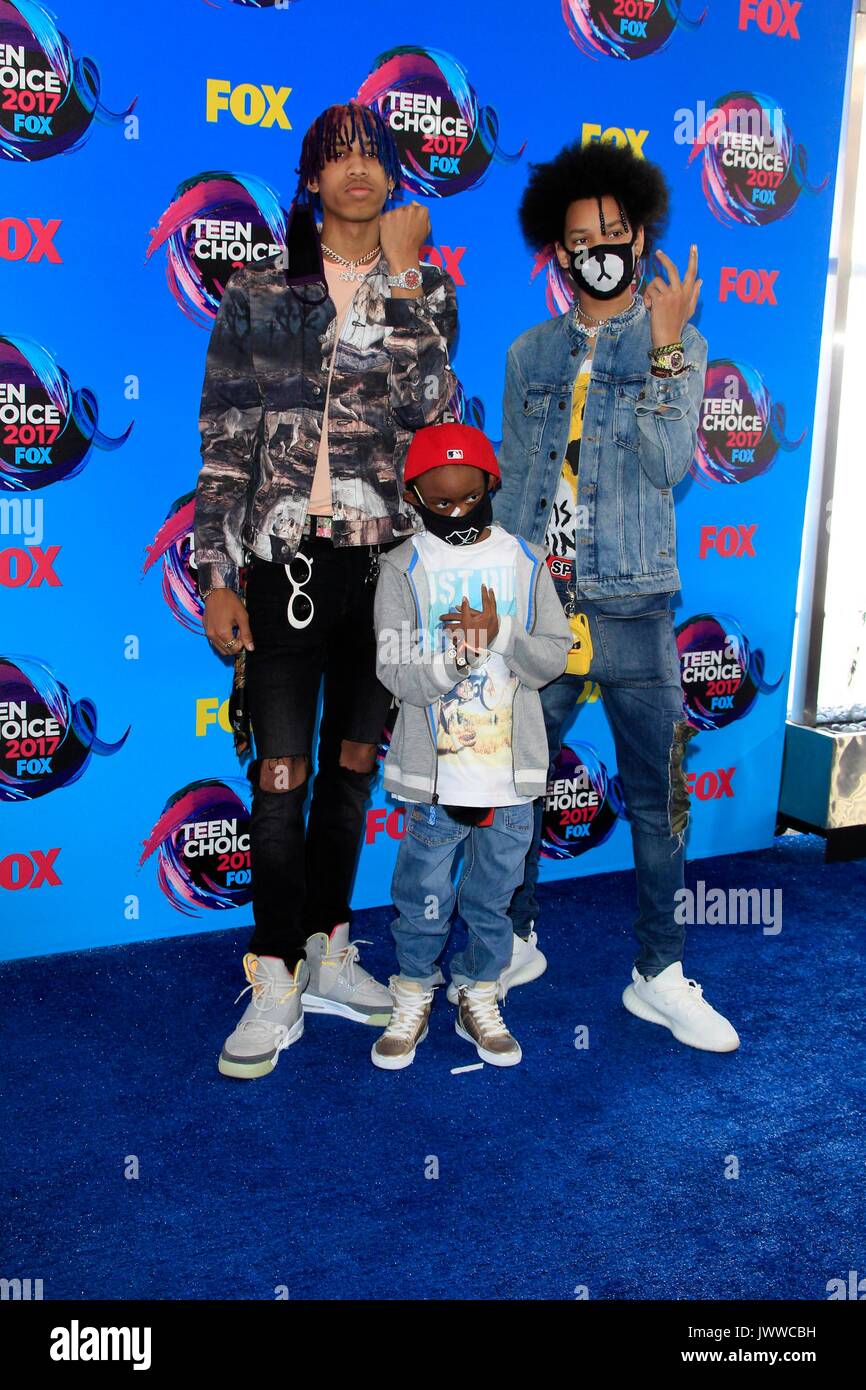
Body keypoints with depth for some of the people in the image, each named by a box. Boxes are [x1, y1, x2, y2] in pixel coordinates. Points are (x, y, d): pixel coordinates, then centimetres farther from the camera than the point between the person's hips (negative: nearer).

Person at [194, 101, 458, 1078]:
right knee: (281, 775, -3)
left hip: (386, 560, 2)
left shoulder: (424, 287, 8)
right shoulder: (258, 295, 4)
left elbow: (429, 403, -10)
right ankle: (275, 987, 10)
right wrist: (219, 579, -5)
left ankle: (326, 954, 27)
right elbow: (224, 445, 0)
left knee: (352, 766, 12)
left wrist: (400, 274, -10)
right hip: (286, 560, -2)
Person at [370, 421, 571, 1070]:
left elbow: (554, 657, -3)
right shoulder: (404, 567, -4)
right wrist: (462, 650, -24)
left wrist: (499, 635, -19)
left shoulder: (525, 561, 1)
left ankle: (479, 998, 32)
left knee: (494, 894, 14)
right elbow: (396, 671, -10)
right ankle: (414, 997, 29)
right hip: (435, 769, -1)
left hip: (512, 770, 2)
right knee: (424, 894, 8)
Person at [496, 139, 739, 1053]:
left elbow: (670, 465, -11)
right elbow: (511, 486, 12)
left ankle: (658, 976, 15)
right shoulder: (530, 356, 12)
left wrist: (665, 347, -17)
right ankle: (517, 942, 27)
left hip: (632, 609, -2)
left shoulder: (675, 344, 4)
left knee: (657, 797, 2)